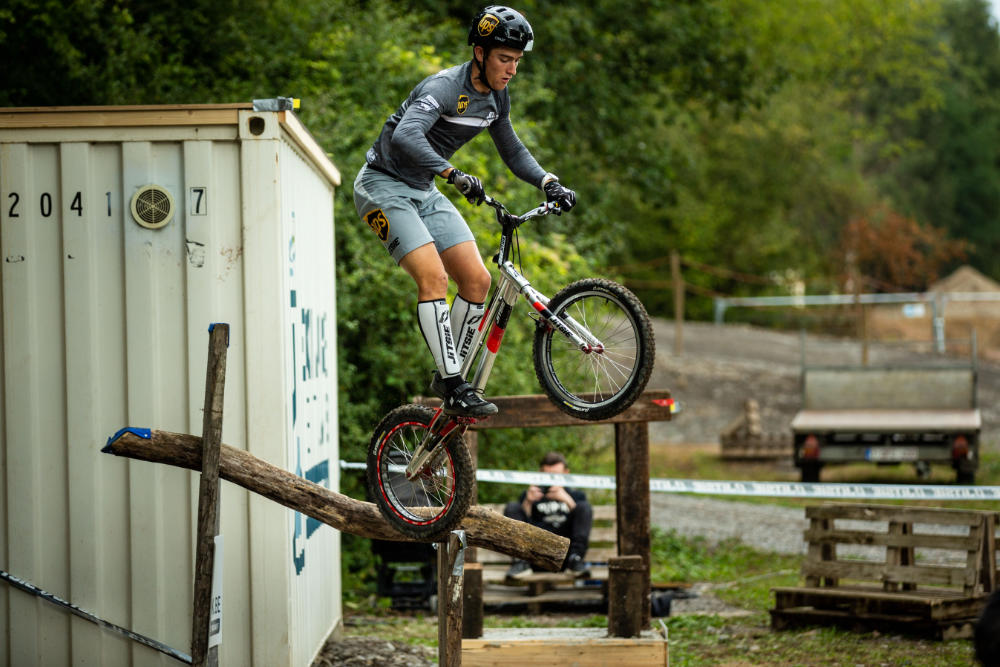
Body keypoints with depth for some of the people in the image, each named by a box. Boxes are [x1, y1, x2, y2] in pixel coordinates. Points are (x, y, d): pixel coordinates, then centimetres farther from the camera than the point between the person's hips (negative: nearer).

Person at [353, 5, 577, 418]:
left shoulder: (496, 97, 1)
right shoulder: (444, 87, -25)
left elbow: (512, 151, 17)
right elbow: (405, 137, -42)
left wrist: (548, 182, 0)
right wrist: (453, 175, -53)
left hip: (424, 191, 8)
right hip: (384, 185, -8)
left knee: (477, 279, -4)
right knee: (433, 276, -23)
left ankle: (449, 376, 10)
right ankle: (454, 388, -22)